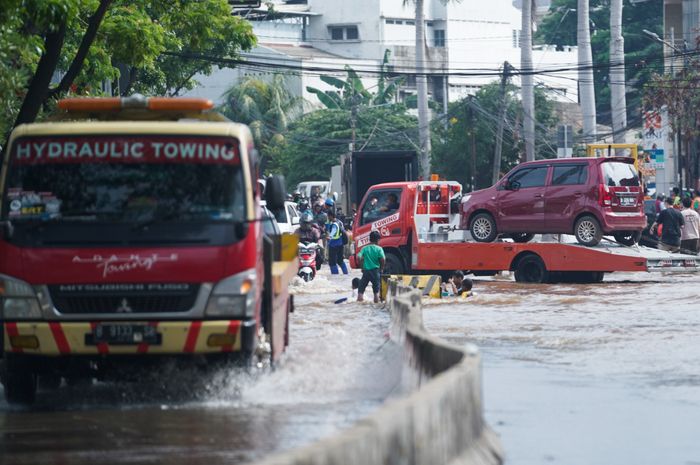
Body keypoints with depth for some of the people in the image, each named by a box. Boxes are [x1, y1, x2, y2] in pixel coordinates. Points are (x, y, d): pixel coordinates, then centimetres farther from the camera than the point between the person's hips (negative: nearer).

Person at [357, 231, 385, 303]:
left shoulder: (364, 248, 0)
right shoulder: (379, 249, -6)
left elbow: (359, 257, -11)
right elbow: (383, 259, -14)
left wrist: (362, 267, 2)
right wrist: (381, 268, 3)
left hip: (366, 271, 1)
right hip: (375, 271, -1)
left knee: (361, 290, 8)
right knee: (376, 290, 11)